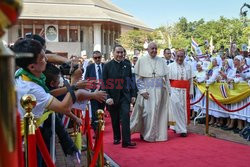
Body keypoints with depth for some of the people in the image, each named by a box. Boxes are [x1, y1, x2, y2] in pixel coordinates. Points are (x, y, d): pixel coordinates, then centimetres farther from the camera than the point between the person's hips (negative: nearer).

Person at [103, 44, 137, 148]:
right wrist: (108, 97, -12)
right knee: (115, 119, 11)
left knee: (125, 117, -11)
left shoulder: (127, 65, 6)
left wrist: (133, 95, 6)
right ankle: (116, 138, 29)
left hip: (125, 96, 1)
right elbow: (104, 83, -5)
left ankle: (126, 141, -9)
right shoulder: (107, 66, -2)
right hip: (112, 97, -1)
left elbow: (131, 80, 11)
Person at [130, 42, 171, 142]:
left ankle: (158, 134, 18)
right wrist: (142, 91, -10)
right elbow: (138, 78, -2)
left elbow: (166, 77, 10)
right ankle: (147, 134, 11)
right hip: (147, 91, -3)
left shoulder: (161, 61, 7)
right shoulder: (141, 60, -2)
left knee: (158, 112, 6)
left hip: (159, 92, 3)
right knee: (147, 112, -3)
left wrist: (168, 90, 6)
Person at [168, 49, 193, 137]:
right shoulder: (170, 66, 2)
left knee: (184, 109, 5)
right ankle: (181, 129, 1)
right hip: (174, 91, -3)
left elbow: (190, 80, 9)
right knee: (176, 109, -6)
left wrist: (191, 91, 4)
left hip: (185, 91, 3)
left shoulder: (188, 66, 10)